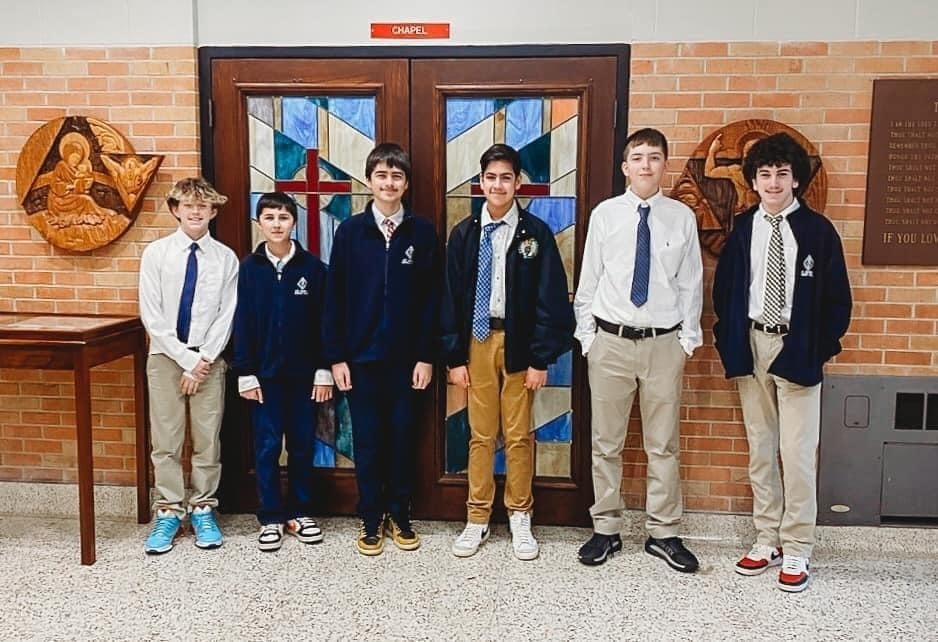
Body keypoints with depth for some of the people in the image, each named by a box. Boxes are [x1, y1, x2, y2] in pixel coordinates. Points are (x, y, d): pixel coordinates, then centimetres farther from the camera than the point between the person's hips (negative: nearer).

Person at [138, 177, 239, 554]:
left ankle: (203, 510, 20)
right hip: (166, 356, 0)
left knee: (207, 439, 7)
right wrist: (186, 358, -10)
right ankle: (168, 512, 17)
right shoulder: (156, 253, -2)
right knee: (165, 441, 5)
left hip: (208, 358, 0)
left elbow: (227, 315, -2)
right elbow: (151, 315, -5)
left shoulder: (225, 258, -2)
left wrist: (203, 359, -10)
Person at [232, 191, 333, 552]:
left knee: (302, 444, 9)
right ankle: (271, 518, 17)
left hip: (303, 373, 0)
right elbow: (242, 324, -1)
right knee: (267, 447, 5)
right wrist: (245, 374, -5)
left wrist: (323, 370, -4)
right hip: (265, 373, 0)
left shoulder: (312, 267, -1)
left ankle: (299, 512, 24)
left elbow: (322, 322, 0)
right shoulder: (249, 267, -1)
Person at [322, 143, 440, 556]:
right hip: (361, 357, 0)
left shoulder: (422, 232, 0)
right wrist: (336, 356, -4)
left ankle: (400, 516, 25)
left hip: (406, 358, 0)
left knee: (403, 438, 9)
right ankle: (371, 520, 22)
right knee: (367, 440, 7)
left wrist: (427, 356, -4)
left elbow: (432, 299, 0)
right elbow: (334, 298, 0)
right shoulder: (350, 231, 0)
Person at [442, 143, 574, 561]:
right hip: (477, 340, 2)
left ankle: (520, 517, 22)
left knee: (519, 435, 7)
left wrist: (541, 358, -9)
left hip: (519, 343, -2)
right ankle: (478, 519, 21)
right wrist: (455, 356, -1)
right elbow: (451, 297, 4)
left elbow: (550, 299, -5)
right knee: (480, 434, 9)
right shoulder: (464, 234, 3)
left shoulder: (536, 233, -3)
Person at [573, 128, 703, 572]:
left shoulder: (682, 217, 1)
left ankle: (663, 534, 25)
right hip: (611, 340, 0)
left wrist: (688, 339, 3)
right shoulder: (605, 214, -1)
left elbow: (691, 284, 5)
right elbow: (588, 280, 3)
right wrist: (586, 335, 2)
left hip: (664, 343, 0)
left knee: (664, 445, 10)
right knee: (606, 443, 9)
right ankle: (606, 530, 24)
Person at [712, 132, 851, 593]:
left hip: (797, 348, -3)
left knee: (797, 452, -2)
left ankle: (796, 551, 10)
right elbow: (723, 291, 11)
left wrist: (820, 348, -6)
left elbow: (837, 298, 0)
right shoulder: (743, 229, 6)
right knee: (760, 449, 10)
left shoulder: (817, 230, -1)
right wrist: (729, 342, 3)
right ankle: (767, 542, 21)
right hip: (751, 345, 3)